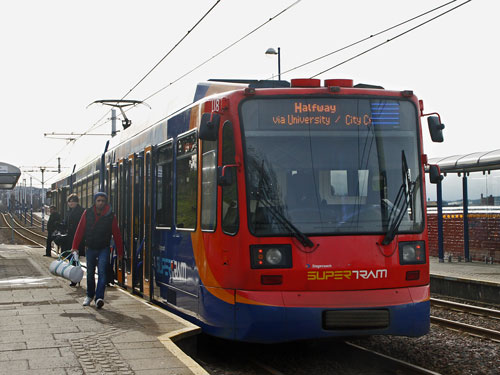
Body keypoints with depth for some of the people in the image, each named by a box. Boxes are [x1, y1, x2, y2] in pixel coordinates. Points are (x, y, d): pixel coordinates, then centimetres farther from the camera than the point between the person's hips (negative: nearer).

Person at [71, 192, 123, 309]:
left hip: (103, 249, -2)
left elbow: (116, 234, -1)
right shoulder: (87, 213, -3)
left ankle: (99, 297, -20)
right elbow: (80, 231, 0)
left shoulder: (110, 216, -5)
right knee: (90, 274, 14)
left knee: (102, 272, -15)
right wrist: (75, 247, -5)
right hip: (90, 248, 2)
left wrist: (120, 252, -1)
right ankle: (90, 296, 32)